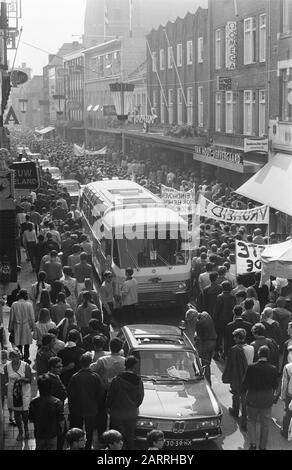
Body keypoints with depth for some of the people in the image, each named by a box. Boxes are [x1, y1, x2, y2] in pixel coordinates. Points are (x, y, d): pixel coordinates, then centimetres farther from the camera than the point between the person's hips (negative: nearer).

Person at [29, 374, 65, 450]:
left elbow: (31, 419, -7)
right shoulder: (57, 402, -20)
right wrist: (61, 430, 5)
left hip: (39, 433, 1)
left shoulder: (34, 402, -18)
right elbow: (61, 421, -15)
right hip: (52, 433, -1)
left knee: (39, 448, 20)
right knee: (52, 448, 17)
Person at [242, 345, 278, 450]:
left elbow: (245, 383, -9)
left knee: (251, 421, 19)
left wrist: (244, 392, 10)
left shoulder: (251, 367, -17)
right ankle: (262, 446, 23)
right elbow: (275, 385, -1)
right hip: (267, 400, 1)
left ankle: (253, 443, 5)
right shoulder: (273, 369, -13)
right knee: (265, 425, 15)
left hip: (253, 399, -1)